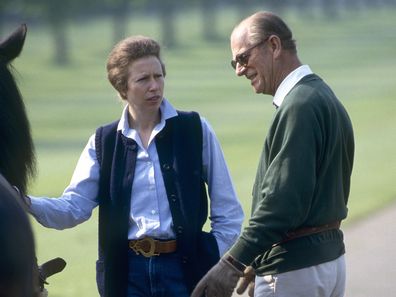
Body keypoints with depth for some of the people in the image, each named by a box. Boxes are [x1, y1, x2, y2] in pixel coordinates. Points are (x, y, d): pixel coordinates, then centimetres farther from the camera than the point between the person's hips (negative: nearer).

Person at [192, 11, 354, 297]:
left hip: (294, 270, -10)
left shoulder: (299, 106, -16)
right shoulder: (323, 97, 14)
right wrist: (260, 262, 19)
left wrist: (233, 263, -23)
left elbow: (285, 200, -23)